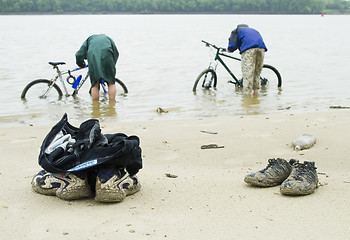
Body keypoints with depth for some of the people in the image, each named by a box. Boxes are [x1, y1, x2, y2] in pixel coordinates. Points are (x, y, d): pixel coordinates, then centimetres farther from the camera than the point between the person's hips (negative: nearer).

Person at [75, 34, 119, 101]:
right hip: (106, 54, 0)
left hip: (92, 56, 1)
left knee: (95, 84, 8)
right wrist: (112, 65, 40)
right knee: (111, 82, 9)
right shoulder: (108, 38, 38)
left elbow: (79, 55, 23)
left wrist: (82, 65, 39)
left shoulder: (89, 39, 35)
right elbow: (116, 53, 29)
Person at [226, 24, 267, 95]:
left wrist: (228, 50, 31)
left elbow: (232, 46, 9)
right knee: (257, 74, 15)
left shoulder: (235, 31, 25)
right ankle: (256, 93, 17)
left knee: (247, 75, -6)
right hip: (261, 48, 5)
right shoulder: (253, 30, 42)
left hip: (248, 49, -5)